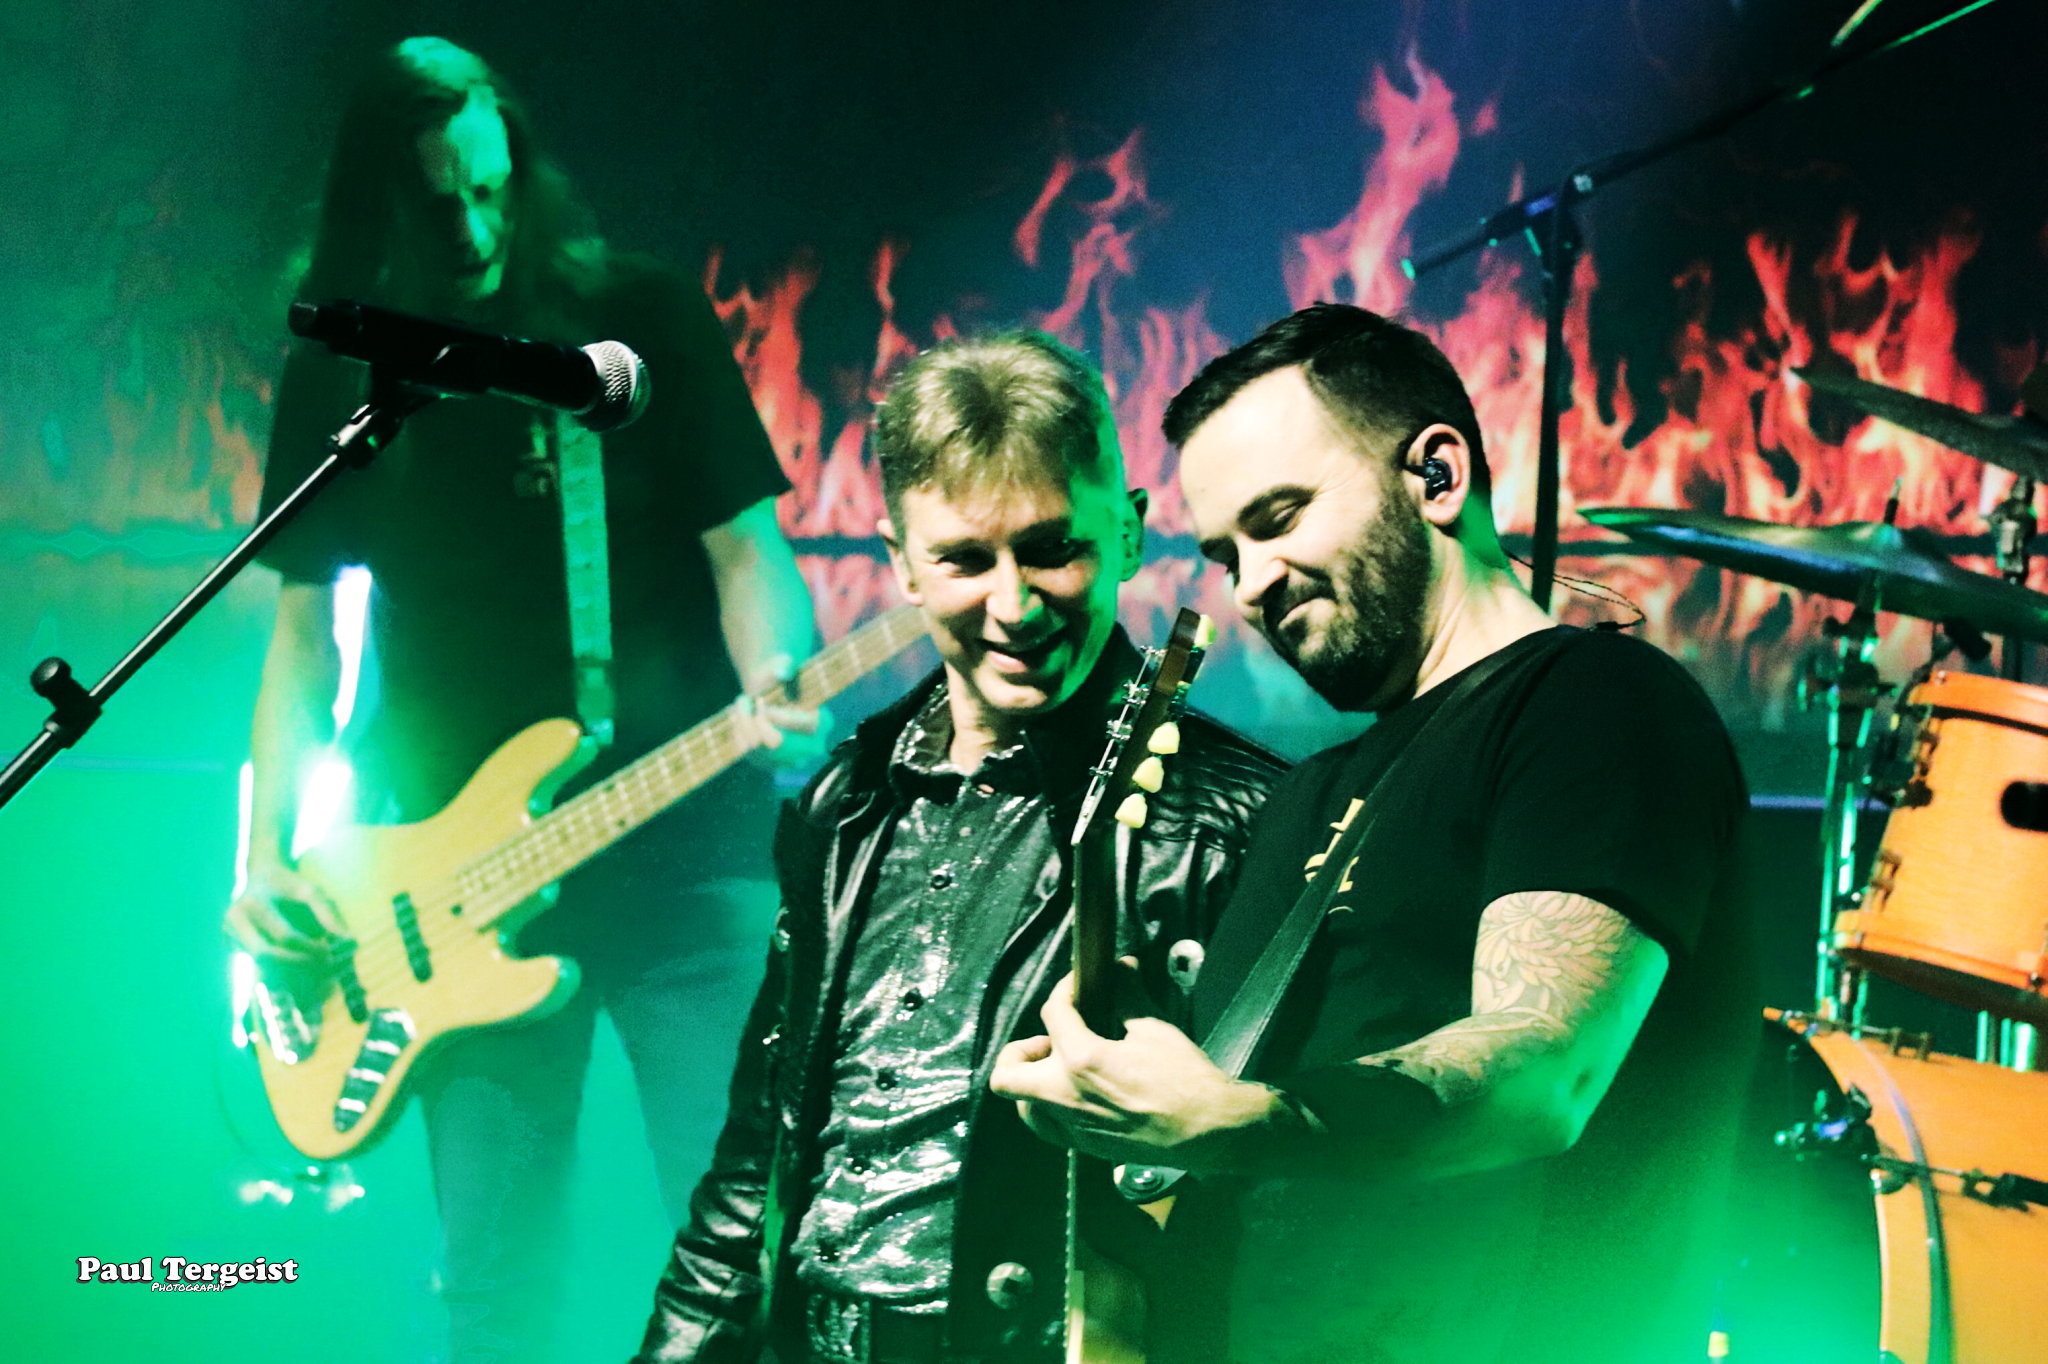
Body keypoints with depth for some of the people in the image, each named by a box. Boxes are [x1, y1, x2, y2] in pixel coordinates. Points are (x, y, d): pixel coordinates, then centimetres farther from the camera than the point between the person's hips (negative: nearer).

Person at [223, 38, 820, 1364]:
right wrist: (268, 852, 0)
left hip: (678, 833, -2)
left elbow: (744, 547, 0)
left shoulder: (643, 321, 2)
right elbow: (306, 623, 11)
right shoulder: (339, 372, 9)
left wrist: (773, 690, -22)